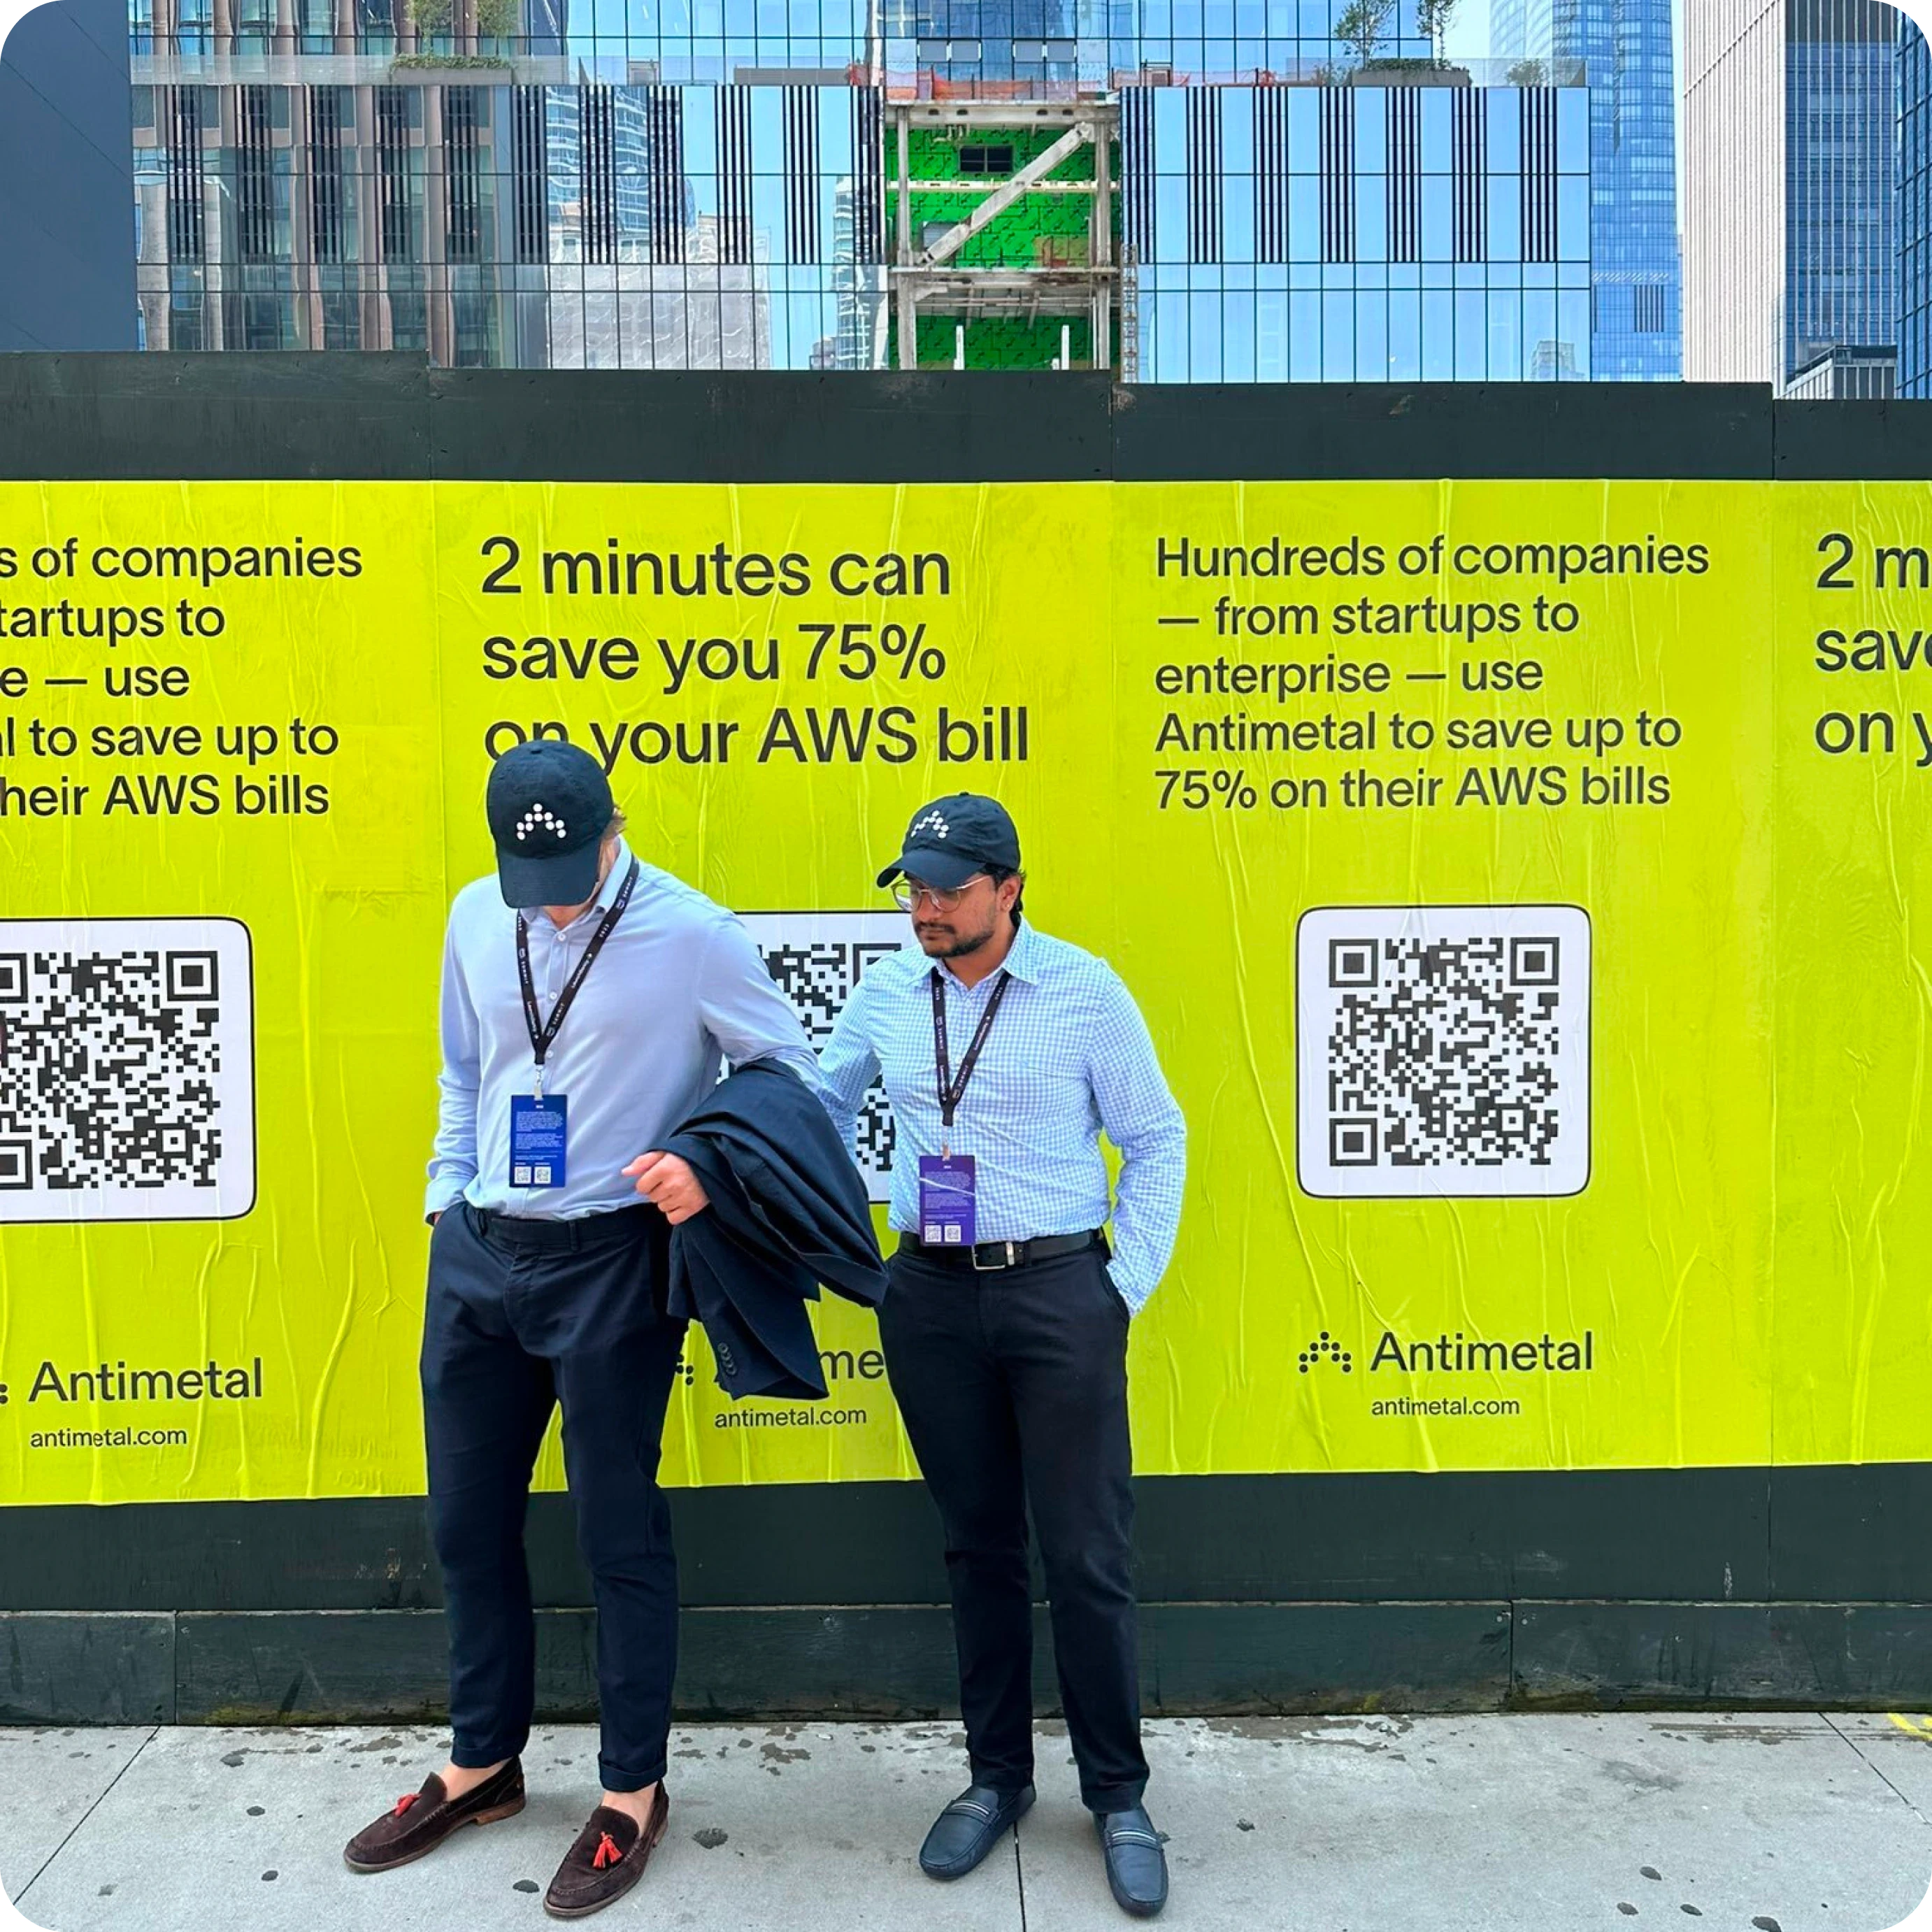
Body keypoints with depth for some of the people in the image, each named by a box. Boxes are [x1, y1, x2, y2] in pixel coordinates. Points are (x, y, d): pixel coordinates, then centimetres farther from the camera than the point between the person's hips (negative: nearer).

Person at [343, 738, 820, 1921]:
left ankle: (634, 1792, 27)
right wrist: (448, 1195, 9)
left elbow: (797, 1075, -7)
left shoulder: (693, 934, -13)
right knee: (468, 1520, 16)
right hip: (477, 1254, 6)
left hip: (611, 1260, -5)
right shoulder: (476, 917, 3)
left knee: (619, 1532, 6)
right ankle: (483, 1764, 39)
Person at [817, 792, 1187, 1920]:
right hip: (930, 1298, 3)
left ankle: (1119, 1796, 25)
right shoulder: (887, 994, 3)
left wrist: (1125, 1291, -4)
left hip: (1059, 1292, -3)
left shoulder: (1085, 990, -7)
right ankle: (997, 1776, 33)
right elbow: (819, 1115, 15)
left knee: (1087, 1558, 4)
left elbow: (1157, 1142, -1)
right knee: (978, 1548, 15)